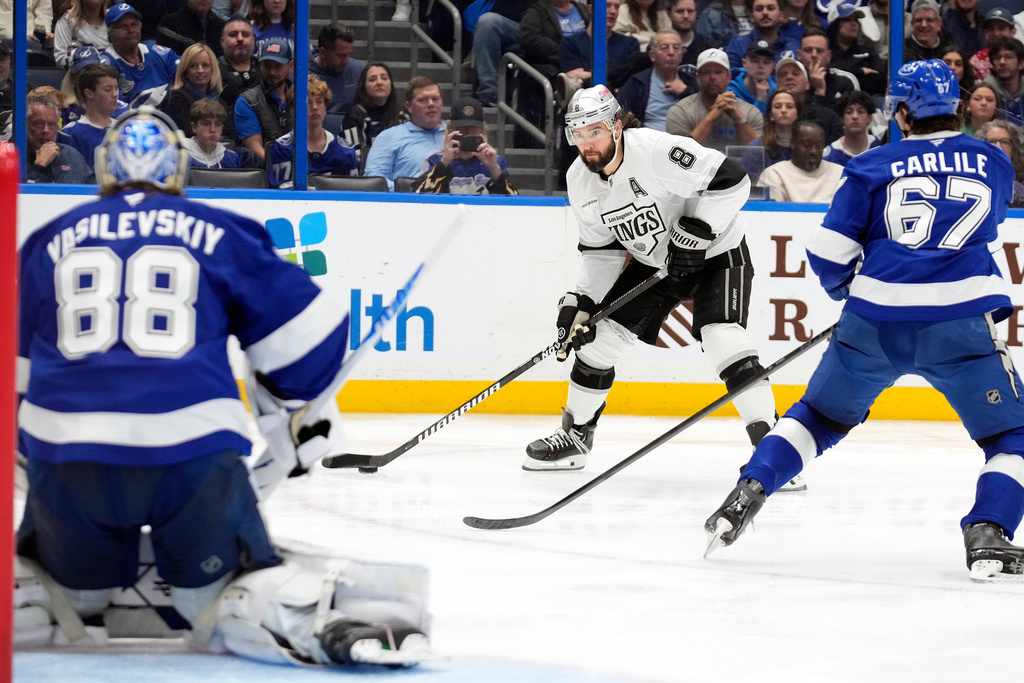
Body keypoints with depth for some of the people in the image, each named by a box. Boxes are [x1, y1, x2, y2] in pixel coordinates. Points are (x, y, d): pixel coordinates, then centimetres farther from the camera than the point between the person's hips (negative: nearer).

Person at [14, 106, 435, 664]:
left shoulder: (49, 242, 16)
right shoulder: (220, 235, 12)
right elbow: (308, 337, 13)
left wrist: (23, 444, 38)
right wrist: (294, 407, 32)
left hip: (68, 453, 1)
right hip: (194, 452, -1)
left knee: (71, 581, 26)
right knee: (226, 587, 10)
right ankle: (322, 615, -17)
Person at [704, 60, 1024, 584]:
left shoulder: (875, 165, 7)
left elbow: (828, 252, 3)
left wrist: (848, 288, 25)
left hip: (876, 323, 2)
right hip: (961, 324, -2)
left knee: (820, 415, 23)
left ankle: (750, 490, 10)